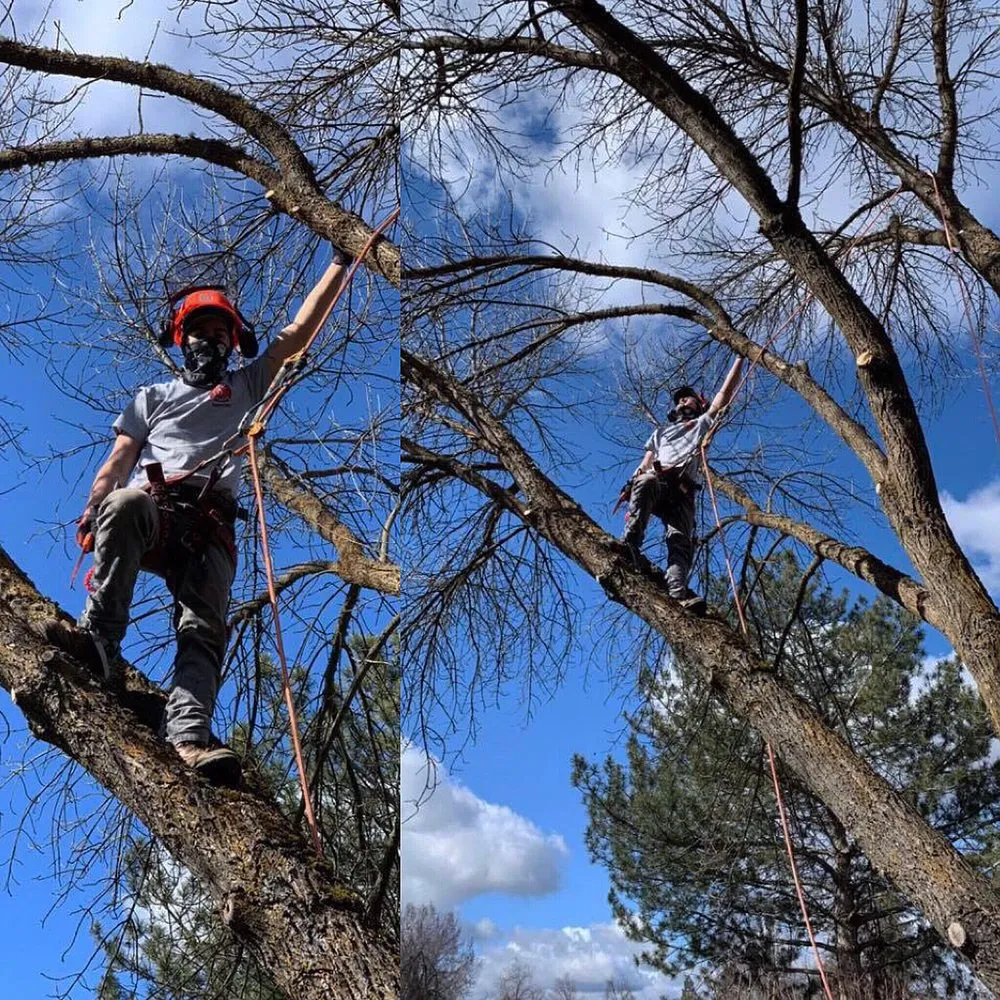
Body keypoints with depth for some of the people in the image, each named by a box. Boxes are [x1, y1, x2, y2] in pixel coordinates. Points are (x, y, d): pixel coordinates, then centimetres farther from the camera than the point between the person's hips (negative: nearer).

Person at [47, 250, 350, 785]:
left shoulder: (247, 387, 31)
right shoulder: (155, 396, 31)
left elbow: (298, 331, 26)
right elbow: (120, 458, 17)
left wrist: (338, 264, 24)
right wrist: (91, 509, -3)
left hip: (209, 529, 1)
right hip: (150, 509, -1)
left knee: (204, 629, -23)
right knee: (126, 504, -40)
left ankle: (190, 736, -43)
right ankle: (99, 640, -42)